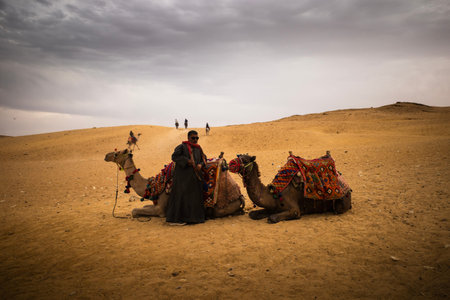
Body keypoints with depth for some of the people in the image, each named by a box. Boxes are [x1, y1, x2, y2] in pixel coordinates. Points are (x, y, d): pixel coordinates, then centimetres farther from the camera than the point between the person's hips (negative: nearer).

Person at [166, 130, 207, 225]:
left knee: (195, 195, 6)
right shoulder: (182, 146, -2)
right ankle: (175, 219, -3)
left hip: (195, 176, 6)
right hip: (183, 175, -6)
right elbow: (174, 156, -11)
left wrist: (201, 164, -2)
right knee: (181, 195, -7)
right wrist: (187, 161, -18)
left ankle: (193, 217, 14)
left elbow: (204, 158, 20)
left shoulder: (198, 148, 15)